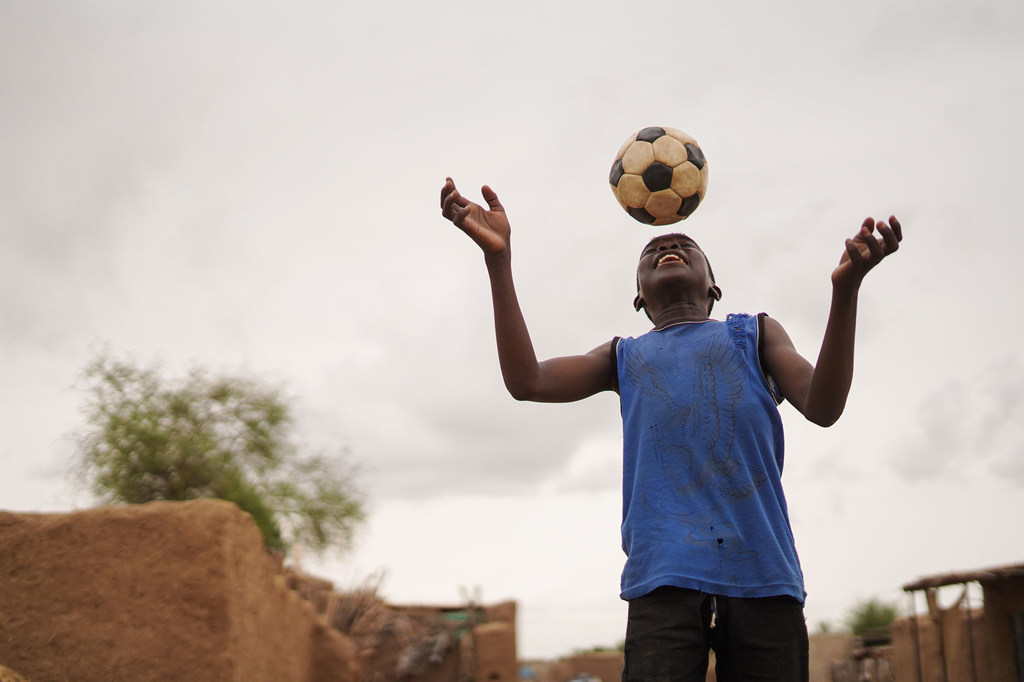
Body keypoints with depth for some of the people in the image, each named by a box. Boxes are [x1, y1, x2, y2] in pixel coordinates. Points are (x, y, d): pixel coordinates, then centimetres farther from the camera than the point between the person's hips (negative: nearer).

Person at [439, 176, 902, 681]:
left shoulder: (755, 334, 22)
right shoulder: (623, 357, 24)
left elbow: (822, 408, 3)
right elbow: (527, 382, 7)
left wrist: (845, 287, -12)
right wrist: (498, 258, -1)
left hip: (762, 569, 0)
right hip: (665, 574, 0)